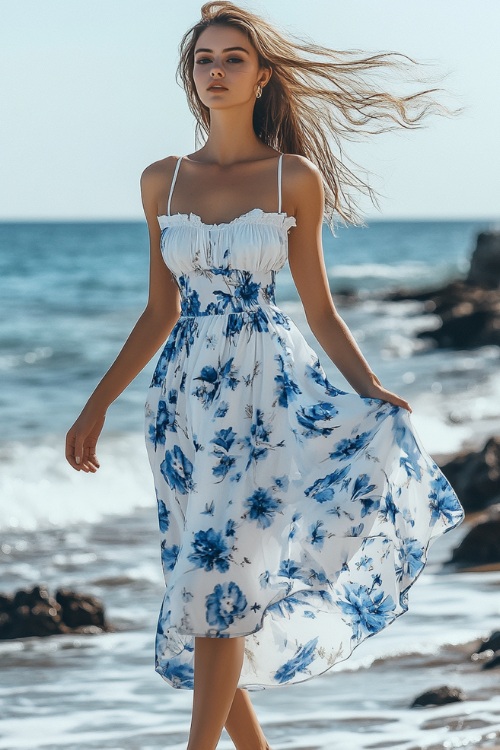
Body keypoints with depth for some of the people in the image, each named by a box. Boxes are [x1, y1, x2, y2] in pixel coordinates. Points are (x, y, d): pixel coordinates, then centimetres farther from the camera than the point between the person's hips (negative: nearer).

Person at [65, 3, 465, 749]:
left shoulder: (296, 178, 0)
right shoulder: (162, 180, 8)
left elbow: (320, 310, 2)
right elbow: (161, 312, 14)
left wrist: (373, 391, -12)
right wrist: (96, 406, 12)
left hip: (267, 389, -4)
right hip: (186, 397, 4)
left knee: (216, 577, -13)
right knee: (203, 581, 4)